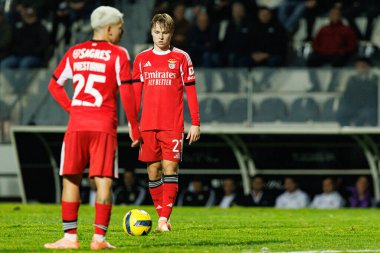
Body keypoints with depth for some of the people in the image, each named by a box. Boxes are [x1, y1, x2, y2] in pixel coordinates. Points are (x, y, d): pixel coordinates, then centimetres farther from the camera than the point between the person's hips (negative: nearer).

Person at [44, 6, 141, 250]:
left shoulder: (74, 53, 11)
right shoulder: (118, 54, -2)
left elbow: (54, 85, 15)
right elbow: (126, 92, -7)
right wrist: (134, 126, 0)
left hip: (76, 125, 3)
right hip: (105, 126, -3)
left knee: (71, 180, 8)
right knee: (103, 182, -1)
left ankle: (70, 236, 6)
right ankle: (99, 237, -5)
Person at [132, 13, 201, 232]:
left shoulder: (181, 58, 3)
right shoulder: (141, 59, 9)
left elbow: (191, 91, 4)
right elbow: (135, 94, 12)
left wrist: (196, 123, -1)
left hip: (173, 126, -2)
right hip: (148, 125, 2)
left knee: (170, 169, -11)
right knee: (153, 171, 2)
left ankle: (164, 219, -15)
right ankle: (162, 216, 11)